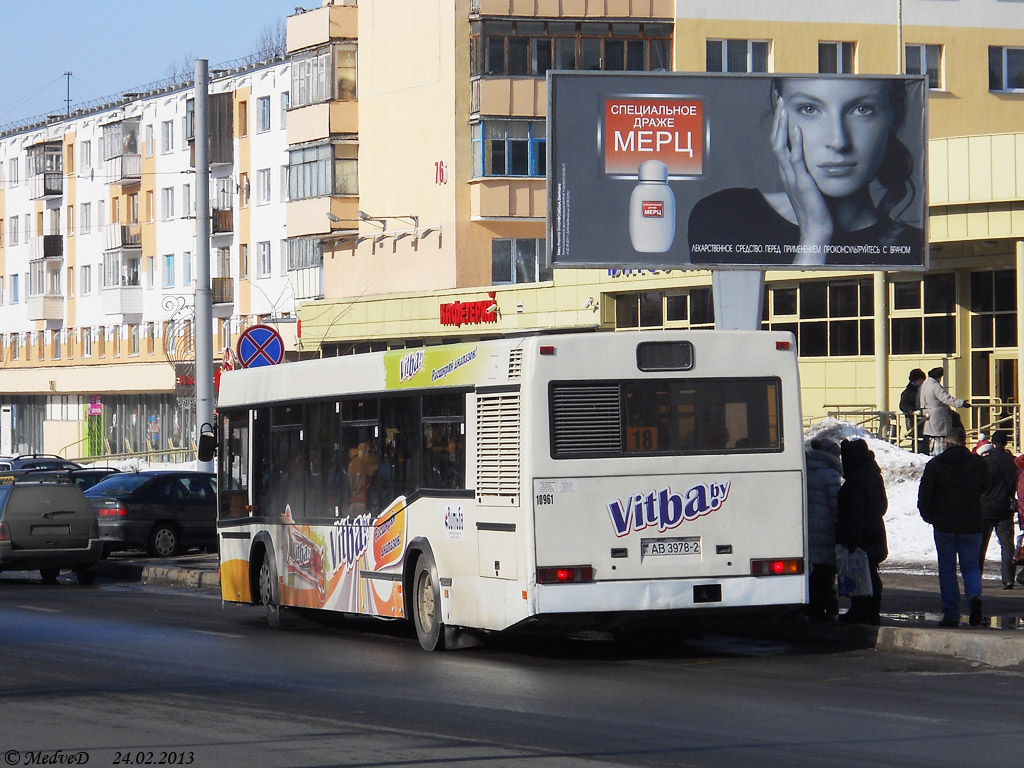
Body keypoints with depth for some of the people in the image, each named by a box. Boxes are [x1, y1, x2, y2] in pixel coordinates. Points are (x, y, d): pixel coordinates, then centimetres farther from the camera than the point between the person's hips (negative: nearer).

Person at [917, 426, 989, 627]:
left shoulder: (935, 465, -7)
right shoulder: (978, 463, -2)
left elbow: (924, 496, -6)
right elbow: (984, 488, 13)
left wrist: (928, 517, 10)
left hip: (944, 525, -1)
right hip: (971, 525, 1)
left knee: (947, 570, 6)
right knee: (971, 566, 12)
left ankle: (951, 614, 2)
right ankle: (974, 596, -16)